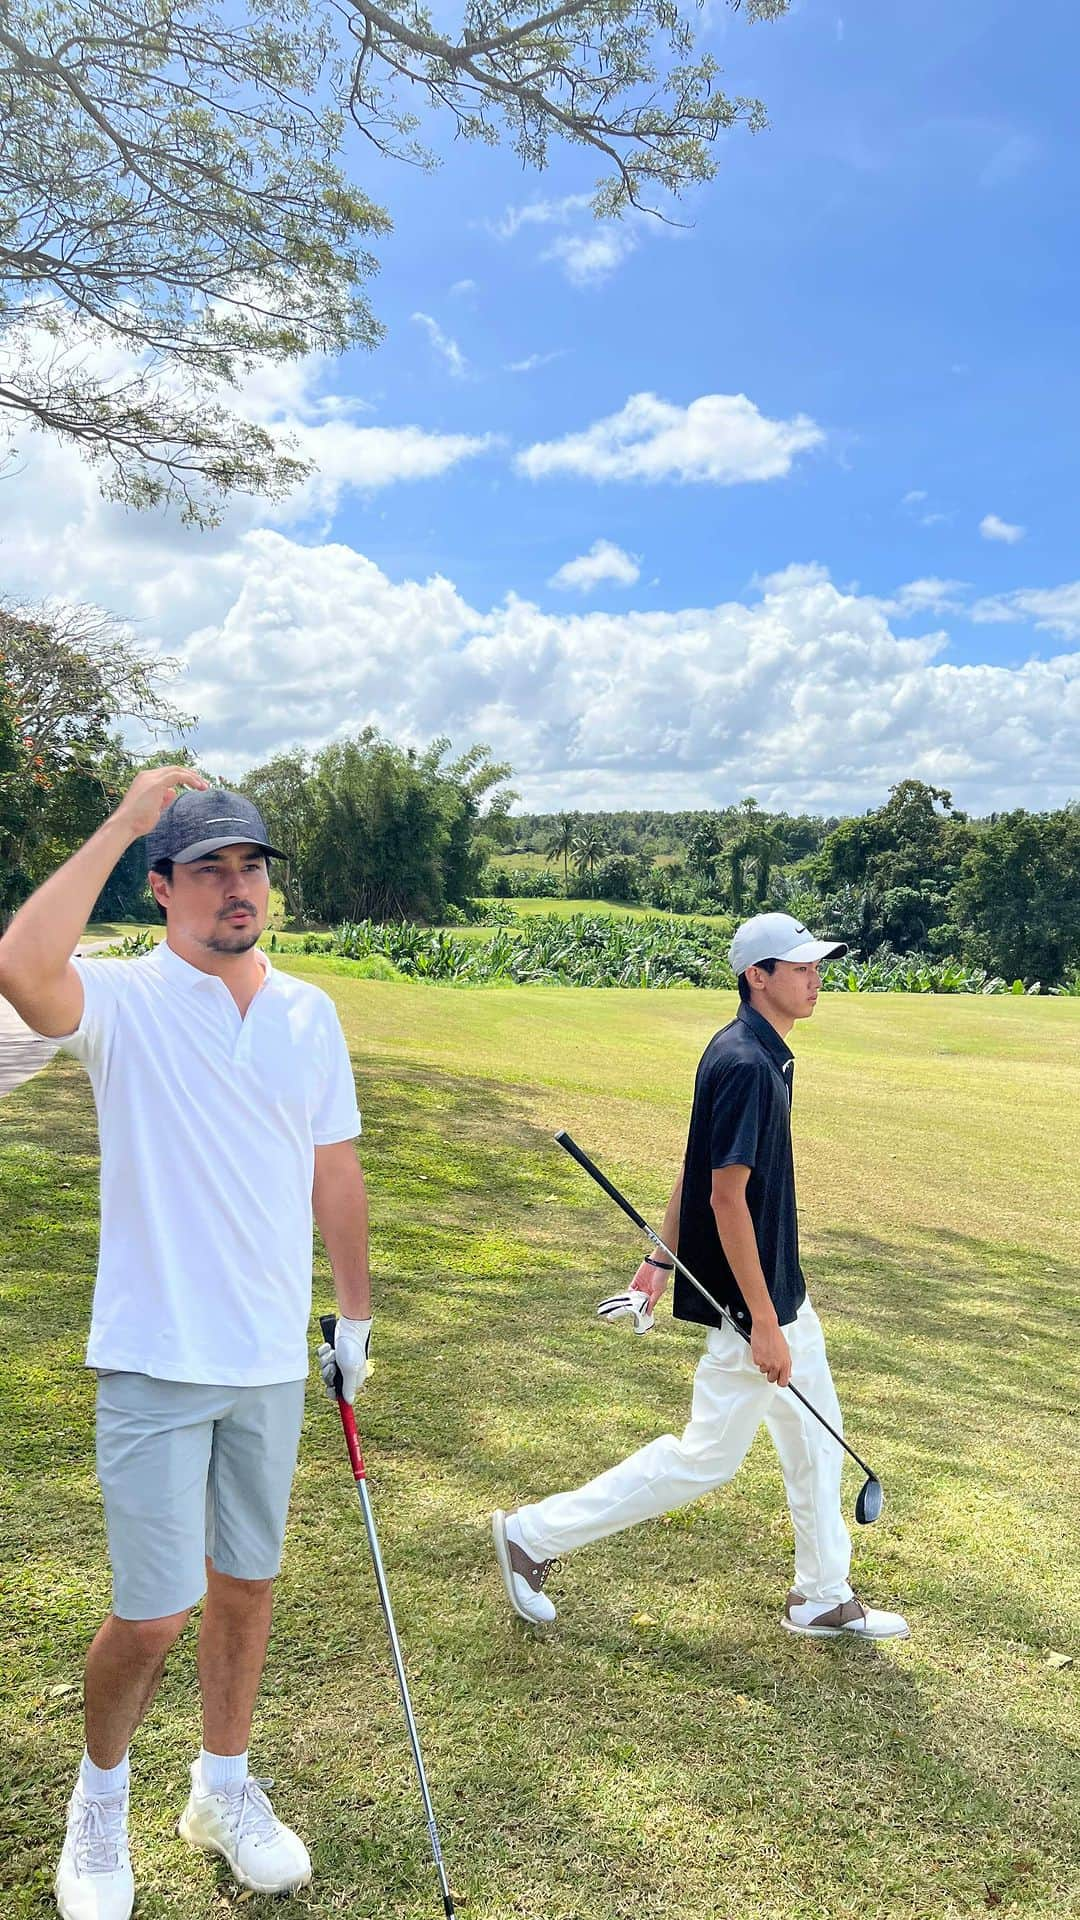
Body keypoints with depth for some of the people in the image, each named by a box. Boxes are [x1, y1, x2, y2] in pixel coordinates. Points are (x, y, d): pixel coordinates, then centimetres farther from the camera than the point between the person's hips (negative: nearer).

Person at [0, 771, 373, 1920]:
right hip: (156, 1360, -4)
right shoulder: (125, 1000, -11)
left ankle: (225, 1787, 41)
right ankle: (101, 1797, 34)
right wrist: (125, 819, -28)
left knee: (246, 1584, 18)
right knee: (152, 1614, 3)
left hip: (274, 1360, 5)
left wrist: (355, 1315, 13)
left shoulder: (309, 1012, 3)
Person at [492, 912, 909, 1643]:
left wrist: (661, 1260, 15)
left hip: (782, 1292, 10)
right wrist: (763, 1323, -23)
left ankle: (823, 1598, 36)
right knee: (706, 1457, 2)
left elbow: (696, 1168, 12)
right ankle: (536, 1535, 13)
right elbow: (727, 1195, -25)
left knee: (815, 1437, 19)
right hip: (752, 1300, -10)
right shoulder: (746, 1064, -23)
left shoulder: (760, 1054, 7)